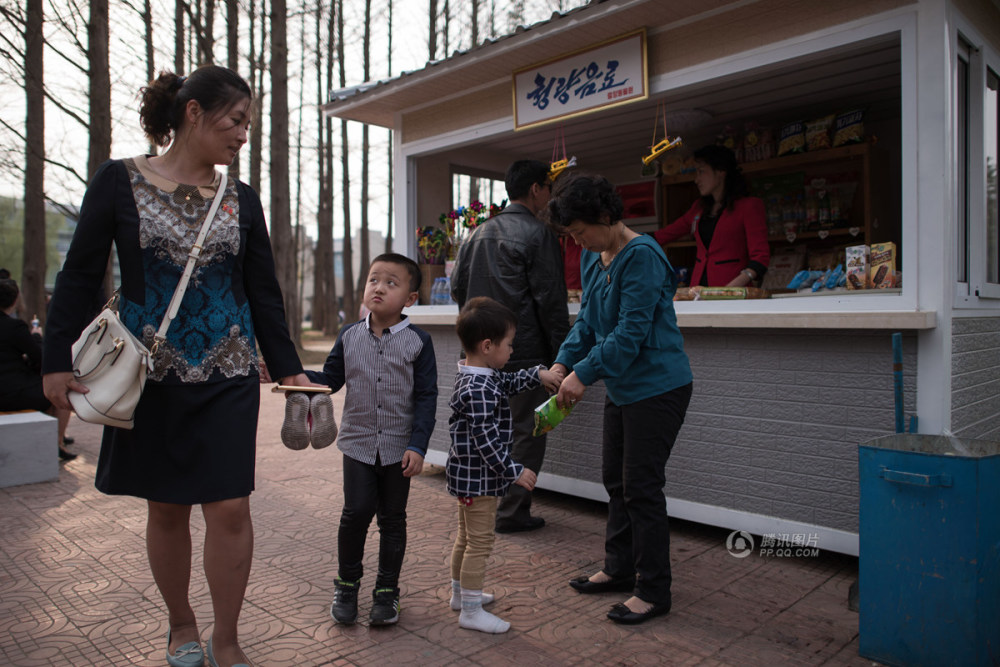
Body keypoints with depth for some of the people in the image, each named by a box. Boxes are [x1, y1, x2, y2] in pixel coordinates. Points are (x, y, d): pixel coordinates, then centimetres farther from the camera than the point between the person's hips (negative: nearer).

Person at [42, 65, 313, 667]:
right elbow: (80, 276, 1)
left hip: (228, 376, 1)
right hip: (151, 372, -1)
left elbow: (264, 293, 6)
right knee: (168, 507, 10)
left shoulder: (241, 199, 5)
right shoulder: (120, 182, -1)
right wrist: (58, 360, -4)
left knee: (230, 506, -3)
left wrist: (288, 368, 1)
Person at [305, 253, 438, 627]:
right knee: (356, 512, -4)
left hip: (399, 448, -1)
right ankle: (347, 583, 20)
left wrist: (418, 446, -12)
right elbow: (330, 379, 10)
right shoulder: (349, 337, 2)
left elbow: (426, 397, -6)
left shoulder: (418, 342, -6)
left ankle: (387, 590, 26)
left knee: (392, 518, 9)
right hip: (358, 443, 1)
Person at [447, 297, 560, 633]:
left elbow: (508, 382, 23)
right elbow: (485, 439, -28)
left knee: (466, 537, 23)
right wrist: (514, 470, -23)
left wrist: (538, 374, 14)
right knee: (480, 542, 1)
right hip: (479, 478, -11)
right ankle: (471, 611, 13)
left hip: (468, 475, 11)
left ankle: (460, 593, 40)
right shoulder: (480, 389, -27)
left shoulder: (478, 375, 4)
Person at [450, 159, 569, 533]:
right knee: (527, 432, 4)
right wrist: (561, 355, -7)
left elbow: (457, 288, 15)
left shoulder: (478, 233, 12)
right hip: (525, 352, -7)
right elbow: (550, 300, -12)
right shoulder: (537, 234, -9)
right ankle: (511, 513, 9)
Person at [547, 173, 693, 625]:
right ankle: (619, 568, 33)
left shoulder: (642, 257, -20)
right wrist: (563, 362, -2)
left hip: (656, 385, -9)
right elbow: (588, 320, 11)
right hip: (621, 386, 9)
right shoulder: (593, 258, 8)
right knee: (615, 480, 17)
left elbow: (630, 331, -24)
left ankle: (653, 591, 12)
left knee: (641, 487, -3)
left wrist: (584, 373, -22)